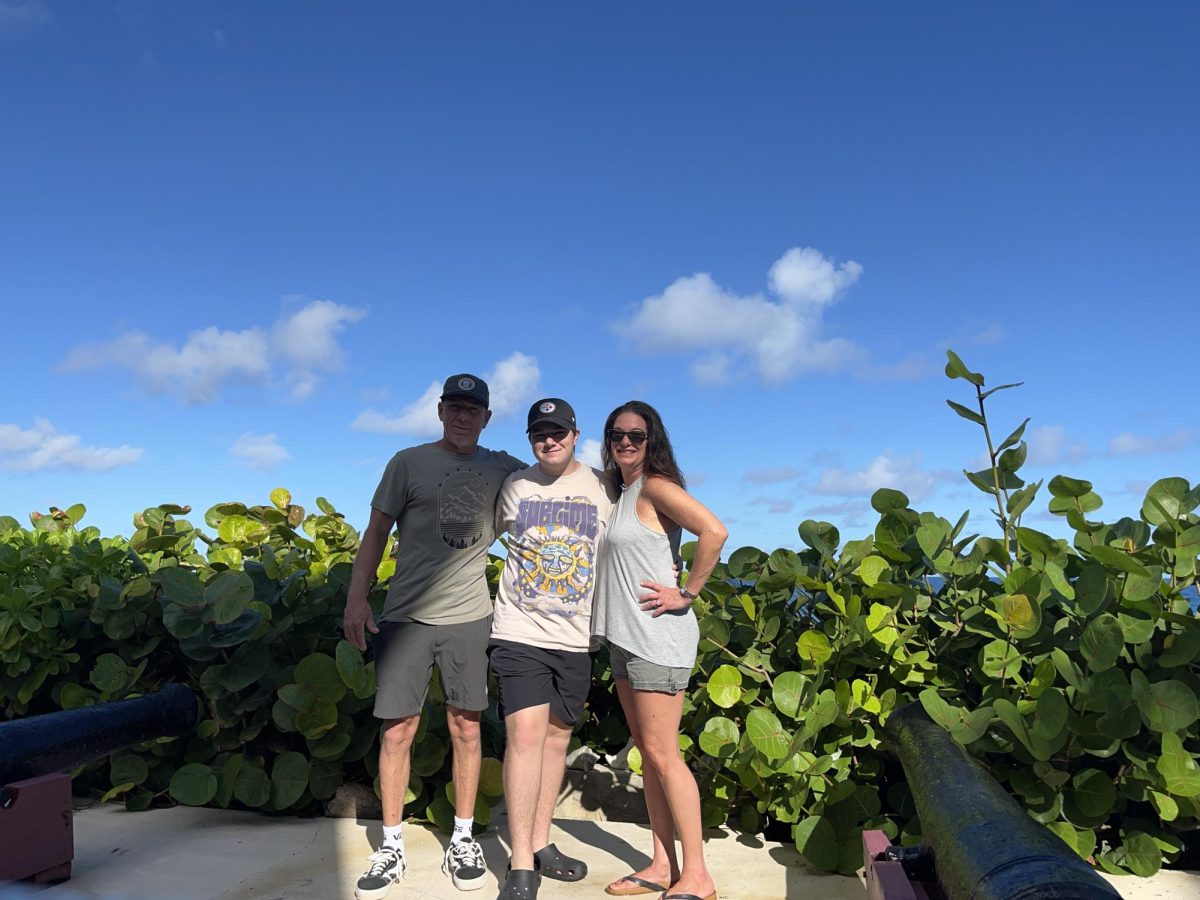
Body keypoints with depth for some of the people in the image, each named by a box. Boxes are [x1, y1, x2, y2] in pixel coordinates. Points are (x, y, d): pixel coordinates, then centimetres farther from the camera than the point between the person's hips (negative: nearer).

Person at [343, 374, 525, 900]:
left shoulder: (504, 470, 7)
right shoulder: (409, 463, 2)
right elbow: (376, 532, 3)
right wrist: (357, 597, -5)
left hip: (469, 617, 2)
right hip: (406, 616, -1)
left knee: (466, 727, 8)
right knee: (397, 730, 3)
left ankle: (462, 839, 24)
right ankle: (391, 847, 18)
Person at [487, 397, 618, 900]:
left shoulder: (602, 488, 2)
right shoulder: (514, 486, 3)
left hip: (576, 637, 2)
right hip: (519, 632, -2)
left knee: (557, 737, 11)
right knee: (526, 734, -11)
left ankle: (540, 845, 27)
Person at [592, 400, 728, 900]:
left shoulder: (655, 486, -11)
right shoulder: (620, 492, 15)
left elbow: (714, 531, -25)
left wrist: (686, 594, -18)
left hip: (658, 635, -9)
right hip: (624, 636, 9)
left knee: (661, 752, -5)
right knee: (647, 750, 12)